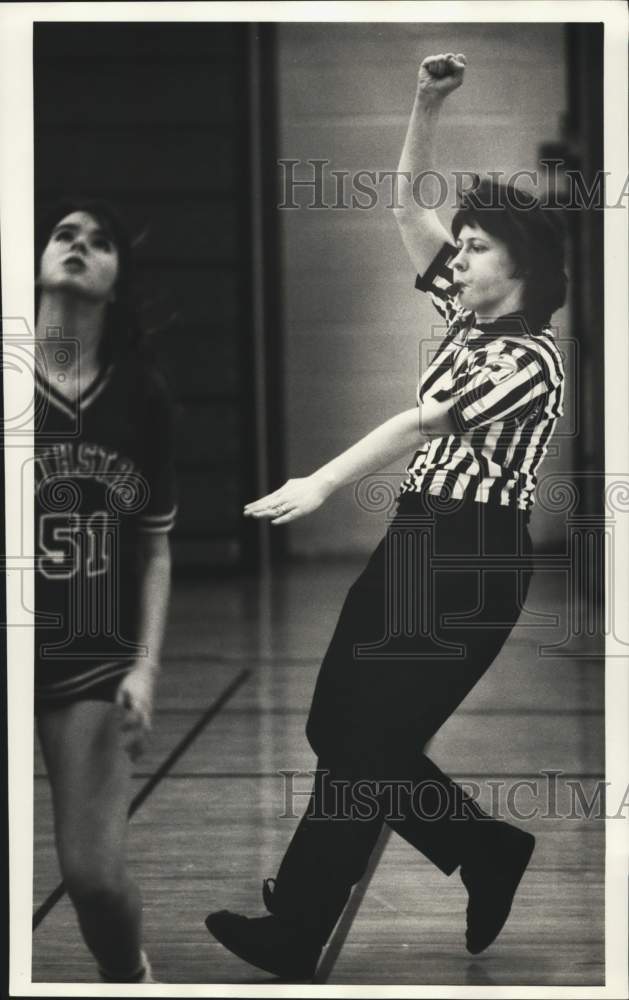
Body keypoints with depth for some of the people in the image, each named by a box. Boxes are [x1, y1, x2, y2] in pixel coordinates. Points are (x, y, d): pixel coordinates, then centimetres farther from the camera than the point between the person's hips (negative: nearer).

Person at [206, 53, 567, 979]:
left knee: (365, 744, -5)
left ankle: (295, 934, 4)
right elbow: (408, 203, 14)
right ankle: (490, 855, 23)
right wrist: (427, 104, 3)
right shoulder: (468, 318, 12)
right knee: (339, 726, 10)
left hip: (476, 556, -9)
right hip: (417, 538, 9)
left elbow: (426, 423, -23)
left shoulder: (532, 357, -13)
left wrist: (322, 482, -30)